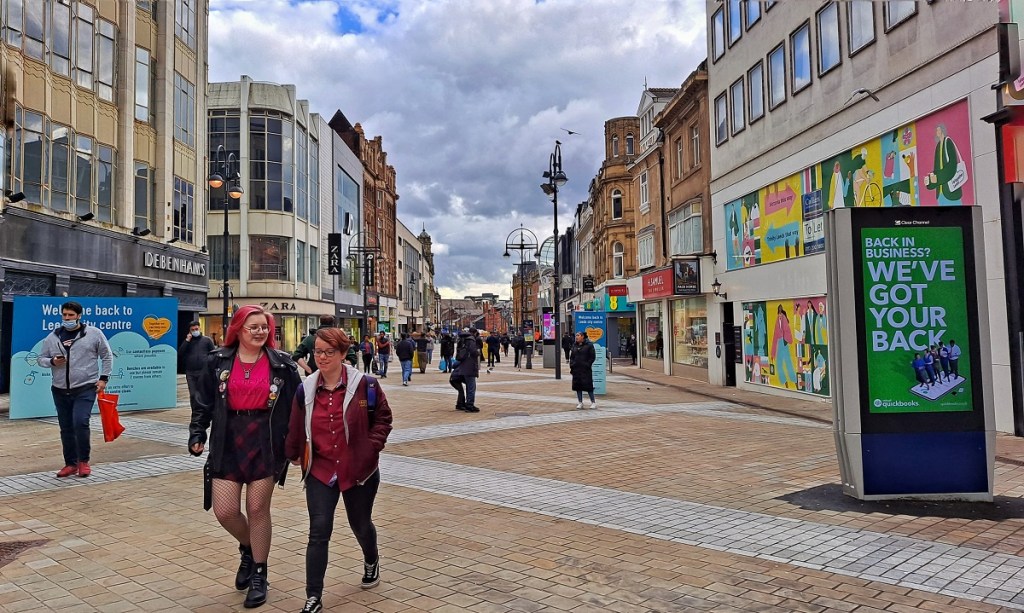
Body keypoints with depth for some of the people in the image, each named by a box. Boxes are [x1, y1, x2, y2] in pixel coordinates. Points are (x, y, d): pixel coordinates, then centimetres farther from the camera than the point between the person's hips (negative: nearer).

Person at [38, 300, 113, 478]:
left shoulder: (93, 333, -1)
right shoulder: (52, 337, 8)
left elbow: (107, 356, 4)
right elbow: (41, 359, 15)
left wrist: (103, 378, -3)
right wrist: (53, 362, -7)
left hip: (85, 389, -4)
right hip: (60, 390, 4)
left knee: (80, 423, -17)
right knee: (66, 428, 9)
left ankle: (84, 461, 0)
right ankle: (71, 464, 21)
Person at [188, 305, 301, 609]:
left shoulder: (281, 363, -1)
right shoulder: (218, 361, 2)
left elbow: (296, 406, 2)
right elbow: (204, 403, 7)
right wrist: (197, 434, -3)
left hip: (266, 445, -2)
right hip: (227, 445, 2)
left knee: (258, 510, 5)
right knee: (225, 511, 1)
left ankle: (259, 575, 23)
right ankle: (248, 548, 34)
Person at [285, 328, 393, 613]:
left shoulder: (364, 384, -12)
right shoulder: (306, 389, -3)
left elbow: (383, 418, -2)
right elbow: (296, 427, 5)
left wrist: (372, 445, -13)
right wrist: (293, 454, 9)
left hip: (359, 470, -1)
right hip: (320, 471, 1)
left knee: (360, 524, 19)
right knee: (319, 531, -6)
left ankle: (371, 562, 51)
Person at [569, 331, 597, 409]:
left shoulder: (589, 345, -3)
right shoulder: (574, 345, 12)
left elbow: (593, 357, -4)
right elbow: (571, 356, 16)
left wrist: (587, 365, -12)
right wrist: (571, 365, 3)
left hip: (586, 369, -5)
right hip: (576, 369, 5)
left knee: (588, 385, -5)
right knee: (577, 385, 5)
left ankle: (593, 402, 5)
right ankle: (580, 402, 14)